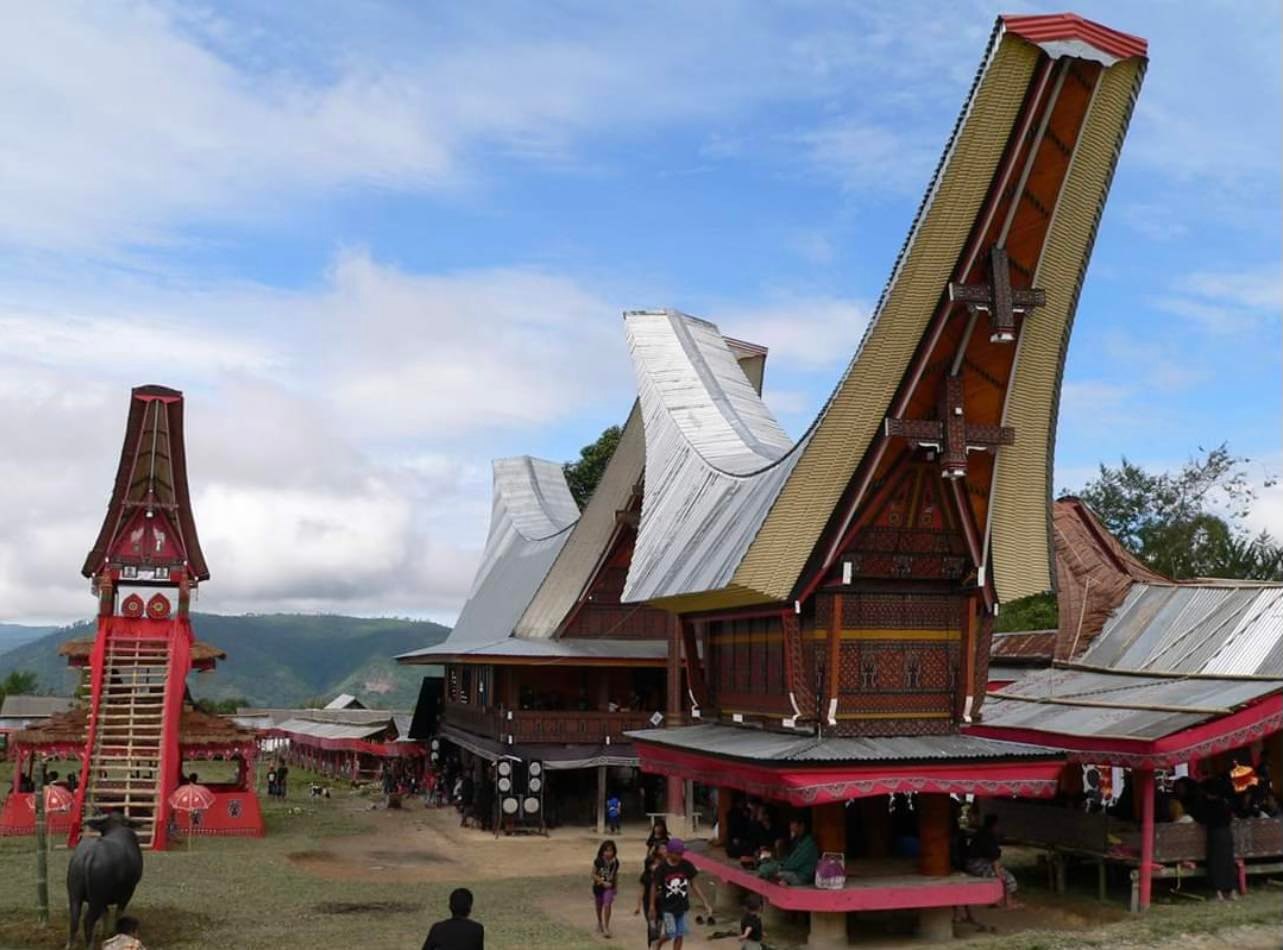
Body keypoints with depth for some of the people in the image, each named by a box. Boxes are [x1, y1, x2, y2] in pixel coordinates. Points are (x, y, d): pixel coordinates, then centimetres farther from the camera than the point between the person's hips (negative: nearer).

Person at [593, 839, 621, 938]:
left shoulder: (615, 862, -11)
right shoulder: (598, 861, -19)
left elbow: (615, 874, 5)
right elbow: (593, 874, -14)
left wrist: (616, 887, 12)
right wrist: (603, 882, -22)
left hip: (609, 887, 0)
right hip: (598, 886, 0)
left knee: (607, 905, -15)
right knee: (599, 906, 18)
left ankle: (606, 928, -7)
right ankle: (600, 924, 42)